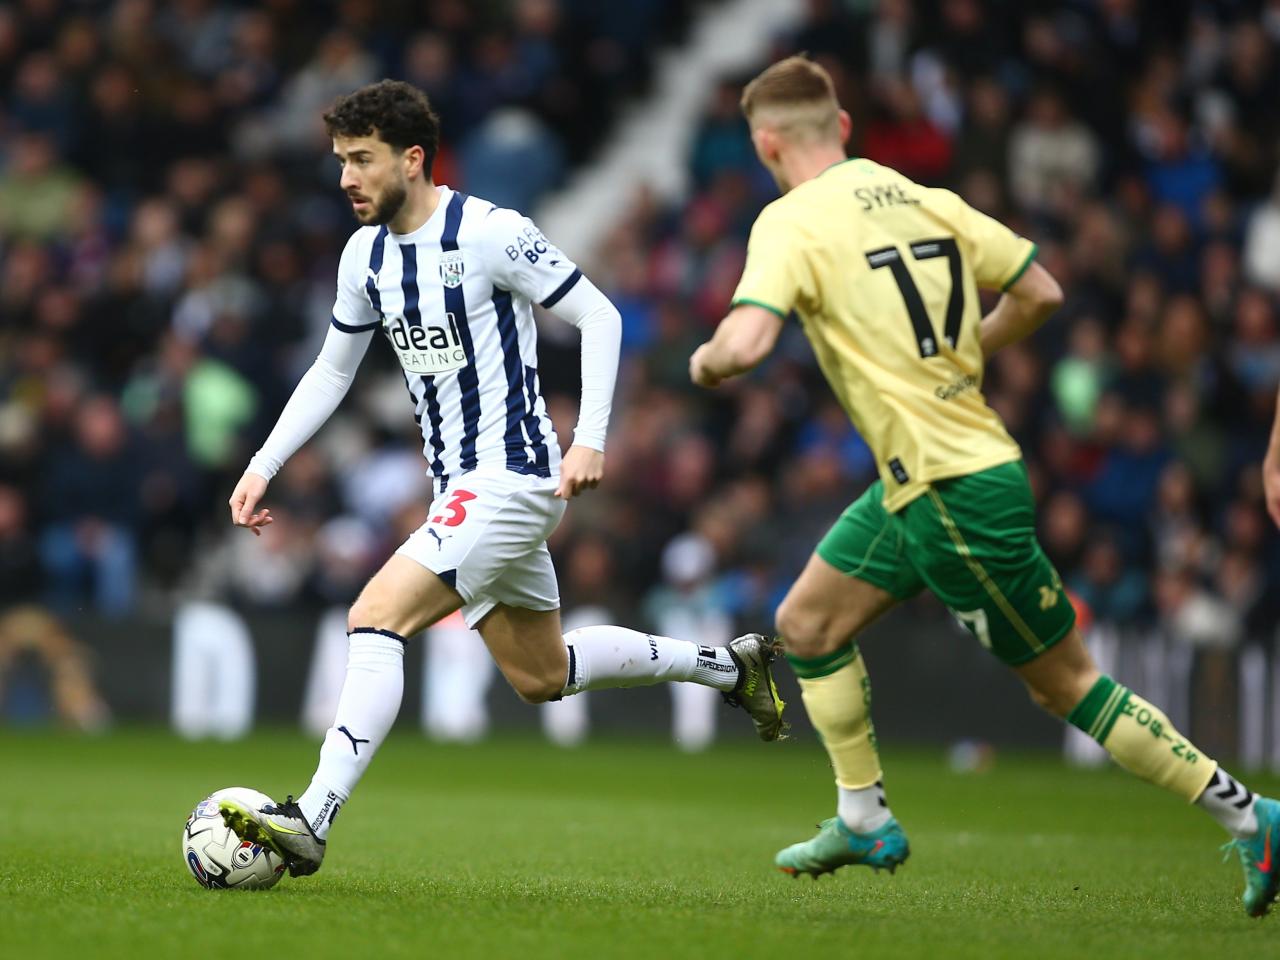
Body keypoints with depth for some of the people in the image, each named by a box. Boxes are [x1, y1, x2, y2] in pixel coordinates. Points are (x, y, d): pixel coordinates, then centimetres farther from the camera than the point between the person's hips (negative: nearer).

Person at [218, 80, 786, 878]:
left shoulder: (490, 233, -16)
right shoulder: (366, 254, 6)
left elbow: (598, 317, -11)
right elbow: (332, 372, 18)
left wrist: (591, 439, -20)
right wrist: (263, 467, 8)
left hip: (512, 479, -9)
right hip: (458, 488, 9)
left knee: (376, 617, -23)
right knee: (542, 677, 18)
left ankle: (313, 820, -27)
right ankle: (729, 666, 36)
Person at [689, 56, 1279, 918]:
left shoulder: (792, 223, -13)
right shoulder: (924, 200, 8)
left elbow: (747, 343, -27)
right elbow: (1041, 292, 12)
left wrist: (707, 360, -4)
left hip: (955, 491, -8)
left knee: (1066, 683, 2)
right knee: (809, 624, 18)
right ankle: (864, 820, 27)